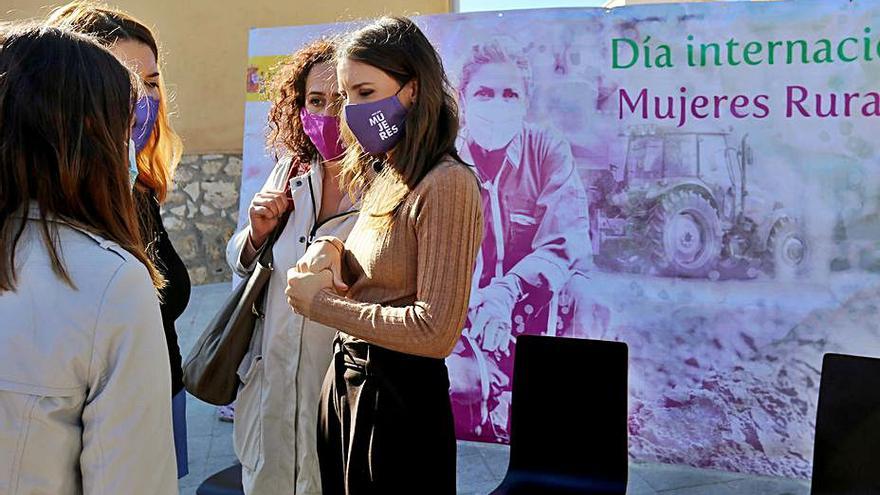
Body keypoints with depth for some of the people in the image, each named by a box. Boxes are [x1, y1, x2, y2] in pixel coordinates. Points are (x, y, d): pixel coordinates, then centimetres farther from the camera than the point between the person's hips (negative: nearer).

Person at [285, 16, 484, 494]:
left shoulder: (446, 184, -20)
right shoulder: (378, 173, 7)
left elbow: (435, 331, -25)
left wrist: (319, 302, -16)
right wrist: (330, 252, -4)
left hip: (399, 396, -8)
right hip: (345, 381, 8)